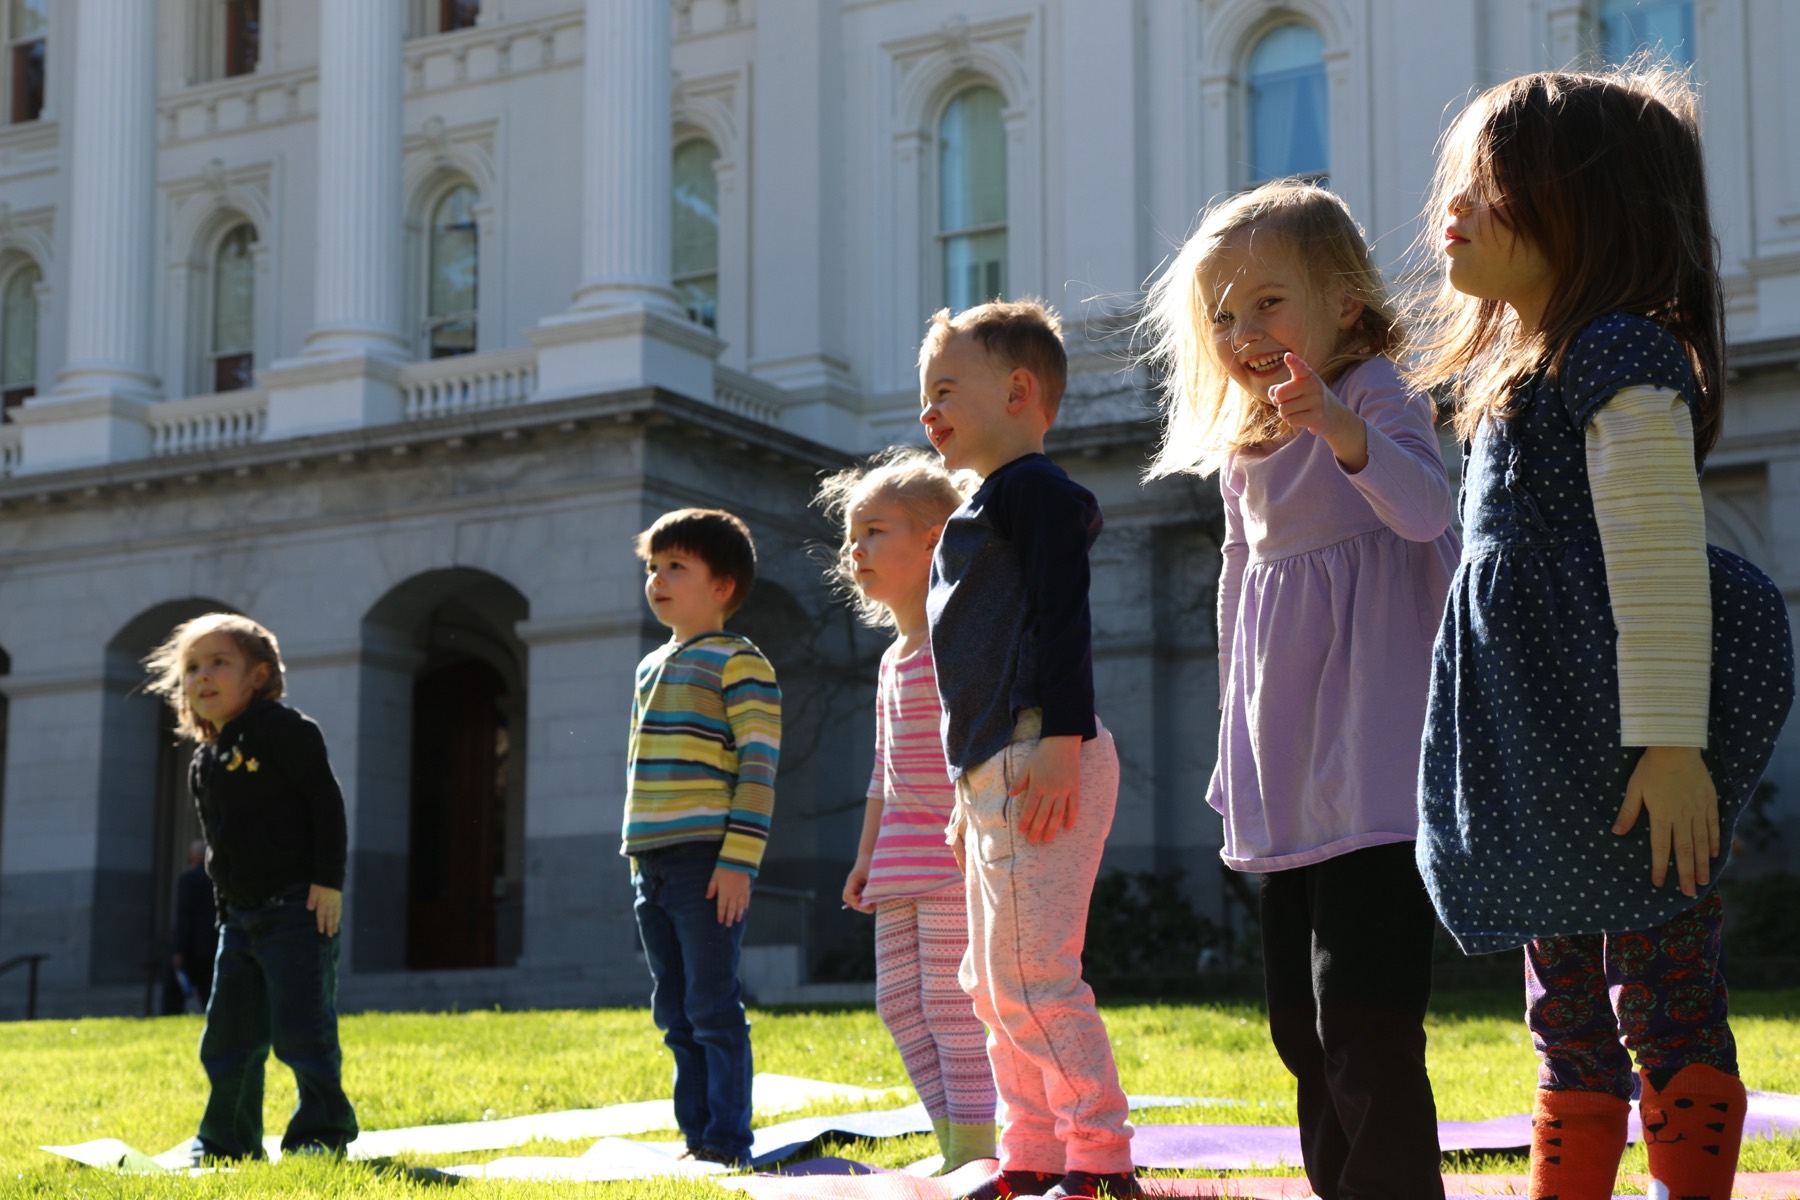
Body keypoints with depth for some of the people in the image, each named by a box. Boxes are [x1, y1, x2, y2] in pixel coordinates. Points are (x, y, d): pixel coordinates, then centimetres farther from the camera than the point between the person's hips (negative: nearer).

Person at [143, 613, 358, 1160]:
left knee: (300, 1029, -8)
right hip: (239, 915, 8)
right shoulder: (203, 762, 14)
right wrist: (226, 907, 15)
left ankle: (323, 1131, 3)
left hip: (297, 907, -8)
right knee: (227, 1036, 9)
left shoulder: (283, 729, -8)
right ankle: (225, 1144, 18)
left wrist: (329, 881, -17)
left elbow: (325, 800, -13)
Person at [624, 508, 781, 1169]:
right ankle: (697, 1136, 17)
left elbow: (758, 764, -11)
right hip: (652, 864, 8)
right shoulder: (650, 667, 19)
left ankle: (729, 1140, -2)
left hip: (708, 860, -8)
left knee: (713, 1008, -7)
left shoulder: (737, 661, -5)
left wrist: (738, 860, -18)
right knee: (676, 1014, 10)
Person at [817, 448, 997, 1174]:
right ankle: (953, 1148, 14)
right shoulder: (894, 661, 18)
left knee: (951, 1002, -9)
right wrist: (866, 856, 23)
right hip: (902, 862, 9)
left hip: (956, 855, -9)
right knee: (899, 1000, 8)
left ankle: (973, 1154, -5)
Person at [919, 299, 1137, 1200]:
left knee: (1032, 969, -14)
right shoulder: (977, 513, 24)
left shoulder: (1033, 489, -7)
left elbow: (1062, 618, -18)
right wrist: (971, 790, 27)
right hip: (996, 771, 11)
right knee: (993, 984, 12)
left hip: (1040, 759, -11)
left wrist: (1060, 740, -26)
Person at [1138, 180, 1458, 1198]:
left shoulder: (1377, 396, -7)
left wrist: (1342, 431, -44)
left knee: (1362, 1015, -16)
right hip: (1284, 770, 8)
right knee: (1301, 1025, 11)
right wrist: (1235, 737, 26)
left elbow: (1426, 507, -27)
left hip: (1370, 759, -8)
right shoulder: (1244, 448, 16)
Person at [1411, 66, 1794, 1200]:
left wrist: (1671, 742, -23)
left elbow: (1661, 558, -19)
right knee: (1568, 1023, 14)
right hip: (1543, 758, 10)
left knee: (1667, 1005, -3)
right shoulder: (1524, 368, 18)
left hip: (1618, 754, -10)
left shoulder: (1619, 354, -12)